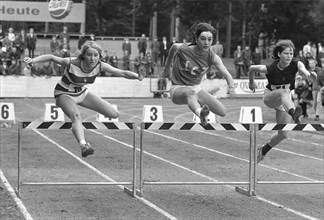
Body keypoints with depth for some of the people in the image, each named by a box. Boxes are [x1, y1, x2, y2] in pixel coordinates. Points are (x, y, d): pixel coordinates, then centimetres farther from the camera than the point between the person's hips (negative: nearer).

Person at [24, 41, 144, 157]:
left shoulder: (100, 66, -19)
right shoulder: (72, 63, -31)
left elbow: (122, 73, -15)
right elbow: (51, 57, -25)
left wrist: (138, 76, -29)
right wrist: (33, 60, -40)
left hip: (82, 93, 6)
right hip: (64, 94, -6)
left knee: (114, 114, -3)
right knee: (76, 116, -38)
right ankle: (83, 144, -58)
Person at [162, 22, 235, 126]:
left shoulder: (212, 57, -12)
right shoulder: (183, 49, -17)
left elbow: (225, 73, -24)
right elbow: (173, 47, 6)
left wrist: (231, 86, -45)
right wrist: (167, 68, 18)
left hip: (196, 88, 4)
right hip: (178, 89, -4)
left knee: (222, 112, -7)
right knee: (191, 92, -42)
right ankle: (200, 112, -75)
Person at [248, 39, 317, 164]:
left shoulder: (295, 64, -19)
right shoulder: (270, 68, -22)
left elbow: (303, 70, -41)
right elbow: (252, 68, -6)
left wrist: (309, 75, -64)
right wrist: (251, 82, 10)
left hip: (285, 100, 4)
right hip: (270, 97, -4)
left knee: (283, 135, 1)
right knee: (283, 92, -40)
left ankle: (263, 150, 29)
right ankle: (294, 114, -70)